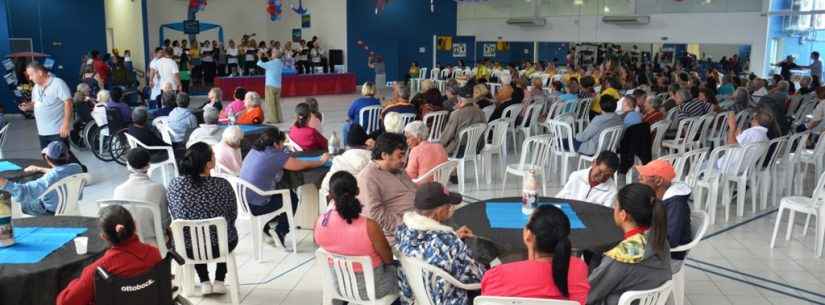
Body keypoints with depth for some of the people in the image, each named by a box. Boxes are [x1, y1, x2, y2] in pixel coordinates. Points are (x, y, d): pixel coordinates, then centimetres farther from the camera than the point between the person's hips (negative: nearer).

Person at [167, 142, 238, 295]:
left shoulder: (174, 185, -15)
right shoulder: (223, 185, -20)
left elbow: (174, 216, 1)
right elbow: (233, 216, -5)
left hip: (187, 247, 2)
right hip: (221, 246, -2)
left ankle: (204, 282, 31)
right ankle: (219, 281, 28)